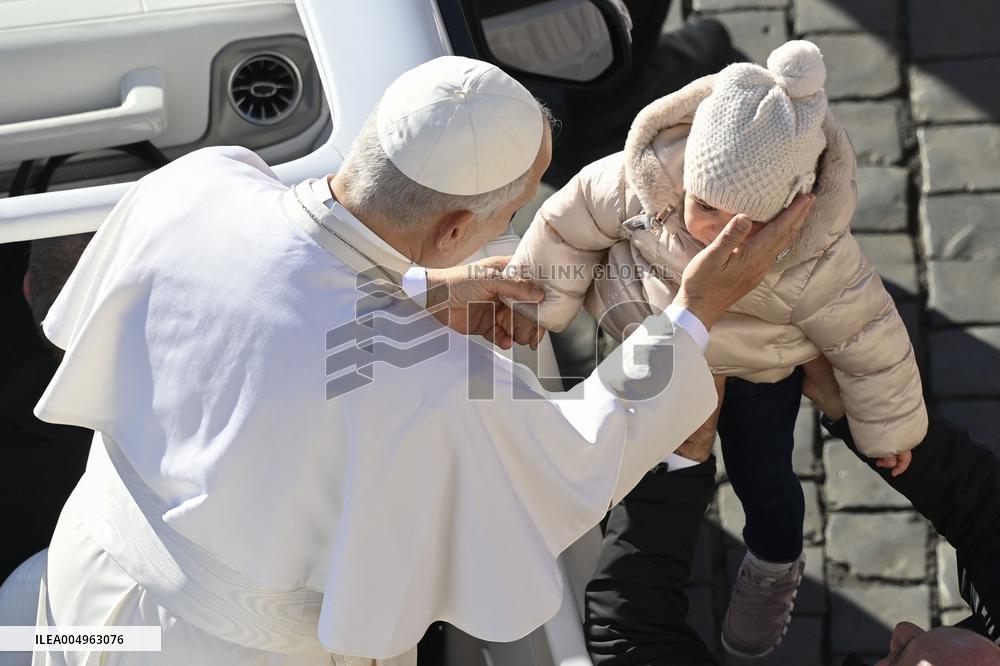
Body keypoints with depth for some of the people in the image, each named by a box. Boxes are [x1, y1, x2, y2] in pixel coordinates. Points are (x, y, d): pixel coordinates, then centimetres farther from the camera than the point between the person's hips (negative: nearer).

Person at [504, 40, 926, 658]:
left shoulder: (816, 258, -39)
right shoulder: (644, 178, -36)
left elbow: (869, 340, -22)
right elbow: (573, 220, -16)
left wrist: (889, 427, -7)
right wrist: (534, 305, -6)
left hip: (758, 371, -2)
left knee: (761, 476, 13)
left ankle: (775, 567, 48)